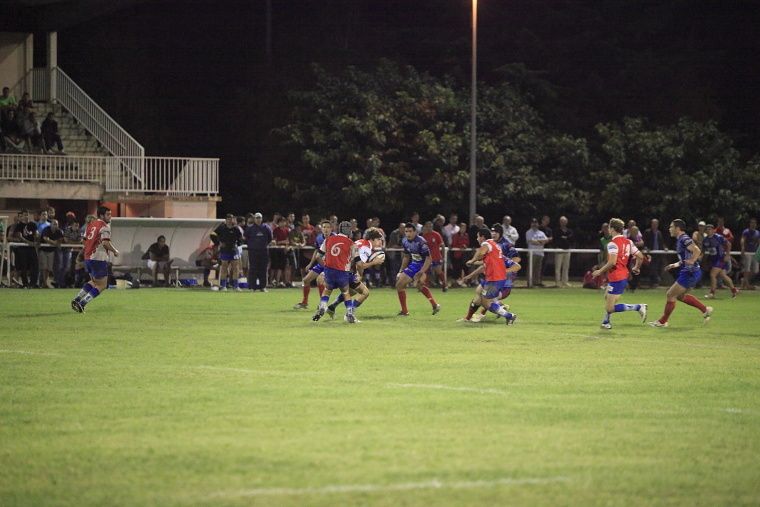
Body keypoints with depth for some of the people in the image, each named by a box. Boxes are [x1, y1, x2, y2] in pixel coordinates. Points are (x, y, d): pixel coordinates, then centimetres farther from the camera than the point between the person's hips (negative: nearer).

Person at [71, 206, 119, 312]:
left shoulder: (91, 224, 13)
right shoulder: (105, 226, -12)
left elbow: (85, 241, 17)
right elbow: (106, 243, -22)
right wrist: (115, 251, -7)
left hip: (87, 257, 9)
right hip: (99, 259, -9)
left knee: (94, 282, 26)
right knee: (102, 285, 1)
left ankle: (76, 300, 17)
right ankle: (82, 303, -8)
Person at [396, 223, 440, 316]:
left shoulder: (421, 242, -23)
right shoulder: (405, 241, 0)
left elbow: (428, 259, -24)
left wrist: (421, 272, -32)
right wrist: (401, 271, 14)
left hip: (424, 265, -8)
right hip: (413, 265, 8)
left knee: (419, 282, -31)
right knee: (399, 284, 10)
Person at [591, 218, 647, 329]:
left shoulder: (612, 244, -17)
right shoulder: (628, 242, 6)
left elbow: (612, 262, -27)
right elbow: (640, 256, 8)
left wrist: (600, 271, -14)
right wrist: (636, 268, 27)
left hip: (616, 278, -9)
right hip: (624, 276, 9)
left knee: (610, 308, -7)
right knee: (607, 297, 28)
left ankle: (638, 307, -17)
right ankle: (606, 322, 35)